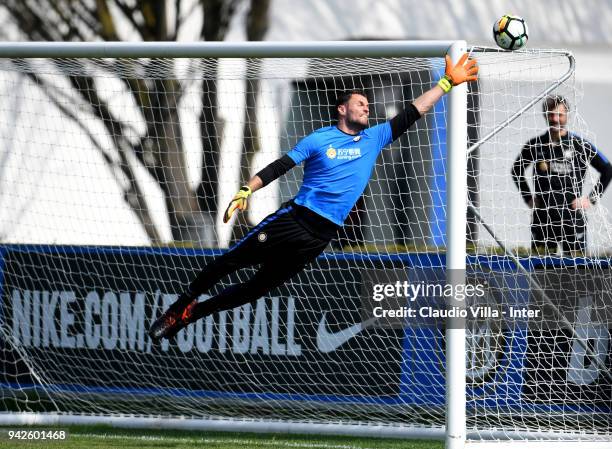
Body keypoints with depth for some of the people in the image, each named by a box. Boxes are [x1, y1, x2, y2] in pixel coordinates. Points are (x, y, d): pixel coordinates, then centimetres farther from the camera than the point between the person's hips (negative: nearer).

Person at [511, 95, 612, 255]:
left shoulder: (580, 145, -1)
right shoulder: (535, 145, 5)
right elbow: (516, 170, 22)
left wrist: (591, 199, 1)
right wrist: (528, 198, 12)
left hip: (572, 216, -2)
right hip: (542, 217, 2)